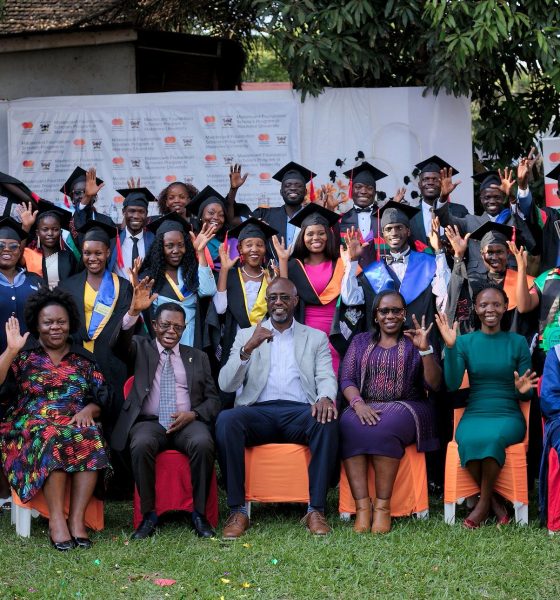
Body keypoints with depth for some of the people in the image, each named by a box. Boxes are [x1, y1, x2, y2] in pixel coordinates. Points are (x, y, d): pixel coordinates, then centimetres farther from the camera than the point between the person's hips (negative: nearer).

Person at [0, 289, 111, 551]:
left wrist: (88, 411, -7)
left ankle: (77, 518, -35)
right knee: (54, 438, -37)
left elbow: (102, 400, 13)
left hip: (77, 426, 3)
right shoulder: (23, 354, 9)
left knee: (91, 439, -32)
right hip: (31, 428, -2)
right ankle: (56, 519, -37)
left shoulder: (83, 359, 17)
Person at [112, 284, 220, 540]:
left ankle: (199, 514, -21)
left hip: (188, 422, 1)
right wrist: (134, 312, -25)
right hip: (149, 421, -1)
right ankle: (148, 515, -22)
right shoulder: (141, 349, 17)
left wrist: (193, 414, -7)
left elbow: (213, 399, 16)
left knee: (203, 443, -33)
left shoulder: (198, 357, 22)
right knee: (141, 445, -35)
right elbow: (120, 343, -7)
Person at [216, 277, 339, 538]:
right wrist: (249, 348, -10)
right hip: (258, 412, 0)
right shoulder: (246, 336, 18)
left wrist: (325, 398, -19)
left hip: (299, 413, 0)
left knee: (327, 421, -33)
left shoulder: (316, 338, 21)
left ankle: (316, 510, -27)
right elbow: (226, 384, 7)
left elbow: (326, 377, 7)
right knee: (226, 420, -32)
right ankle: (237, 511, -26)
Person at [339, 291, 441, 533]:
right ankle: (362, 506, -36)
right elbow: (346, 379, 6)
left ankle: (383, 506, -33)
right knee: (349, 425, -33)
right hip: (364, 406, 2)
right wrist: (358, 403, -15)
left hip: (405, 406, -2)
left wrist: (425, 349, -13)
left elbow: (434, 384, 0)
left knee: (384, 427, -36)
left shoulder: (413, 343, 12)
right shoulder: (361, 342, 19)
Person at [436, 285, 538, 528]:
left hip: (509, 417, -1)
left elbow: (526, 394, 9)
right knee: (469, 440, -35)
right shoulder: (465, 341, 9)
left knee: (493, 437, -36)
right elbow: (452, 383, -5)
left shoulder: (517, 342, 7)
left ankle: (483, 503, -16)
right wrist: (450, 346, -14)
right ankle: (494, 501, -13)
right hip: (474, 415, 1)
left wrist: (524, 390, -15)